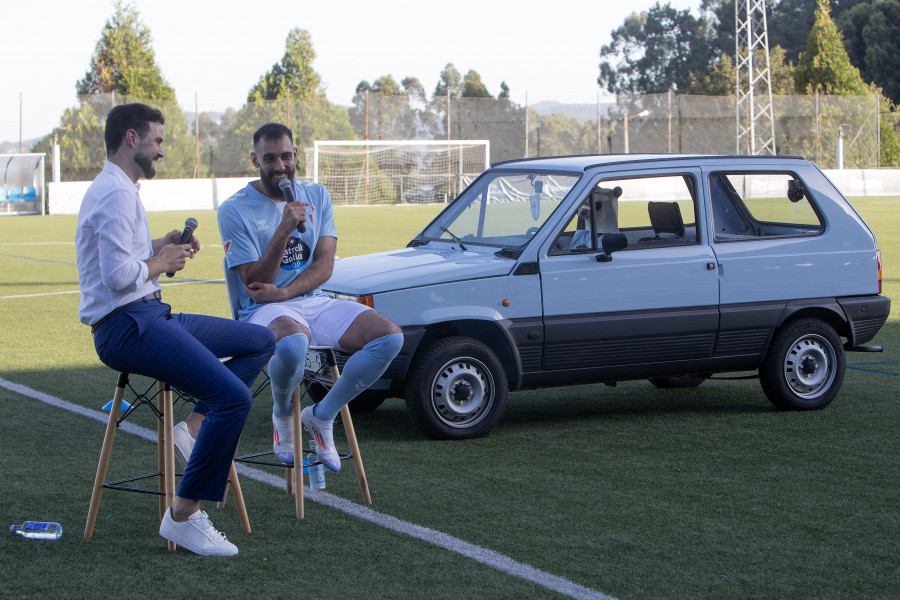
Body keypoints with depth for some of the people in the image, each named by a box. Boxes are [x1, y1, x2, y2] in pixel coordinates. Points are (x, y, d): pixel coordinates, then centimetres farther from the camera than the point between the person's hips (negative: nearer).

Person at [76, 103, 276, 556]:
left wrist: (159, 247, 14)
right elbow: (120, 276, -24)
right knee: (234, 397, -23)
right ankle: (182, 516, -18)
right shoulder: (116, 193, -15)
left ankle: (198, 422, -3)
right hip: (127, 327, -11)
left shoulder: (118, 189, 19)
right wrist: (162, 262, -6)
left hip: (148, 317, 11)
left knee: (261, 341, 12)